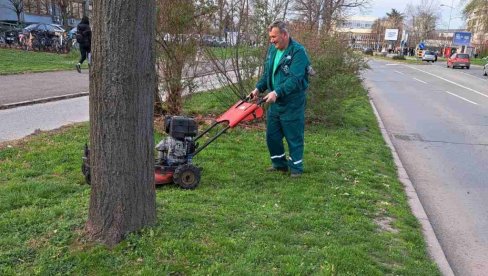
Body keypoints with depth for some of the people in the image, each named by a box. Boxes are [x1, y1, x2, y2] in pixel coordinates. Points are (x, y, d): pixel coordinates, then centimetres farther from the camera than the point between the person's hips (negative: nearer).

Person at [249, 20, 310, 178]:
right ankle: (280, 164, 31)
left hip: (292, 104, -7)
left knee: (294, 137, 4)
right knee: (272, 136, 14)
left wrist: (277, 92, -34)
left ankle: (296, 168, 20)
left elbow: (295, 79, -26)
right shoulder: (272, 49, 8)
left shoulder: (298, 51, -16)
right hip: (274, 102, 8)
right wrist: (259, 88, 2)